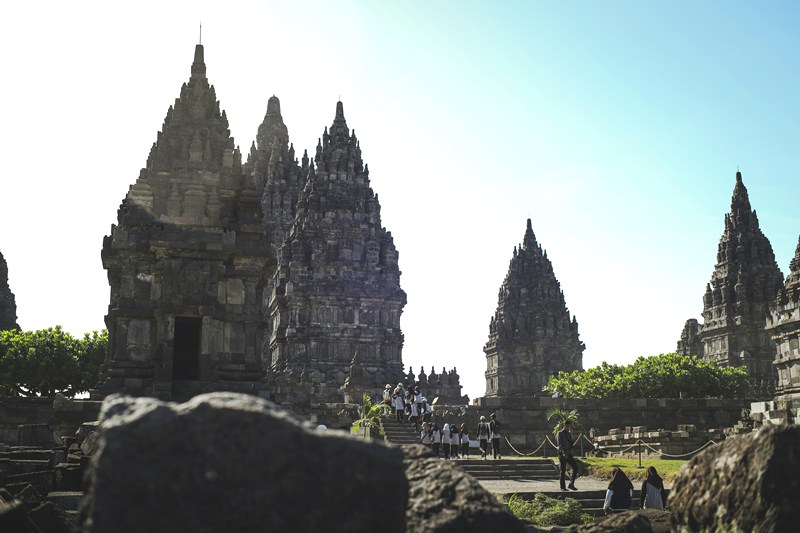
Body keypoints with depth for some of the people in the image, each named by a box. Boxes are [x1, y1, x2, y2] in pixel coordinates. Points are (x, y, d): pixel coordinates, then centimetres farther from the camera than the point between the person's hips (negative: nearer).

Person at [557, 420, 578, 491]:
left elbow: (570, 443, 8)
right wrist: (563, 453, -26)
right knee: (563, 471, -3)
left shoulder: (569, 433, 17)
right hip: (563, 455, -6)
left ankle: (571, 484, 4)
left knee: (575, 467, -4)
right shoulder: (560, 433, -3)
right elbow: (560, 444, -13)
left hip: (569, 454, 6)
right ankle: (563, 487, 3)